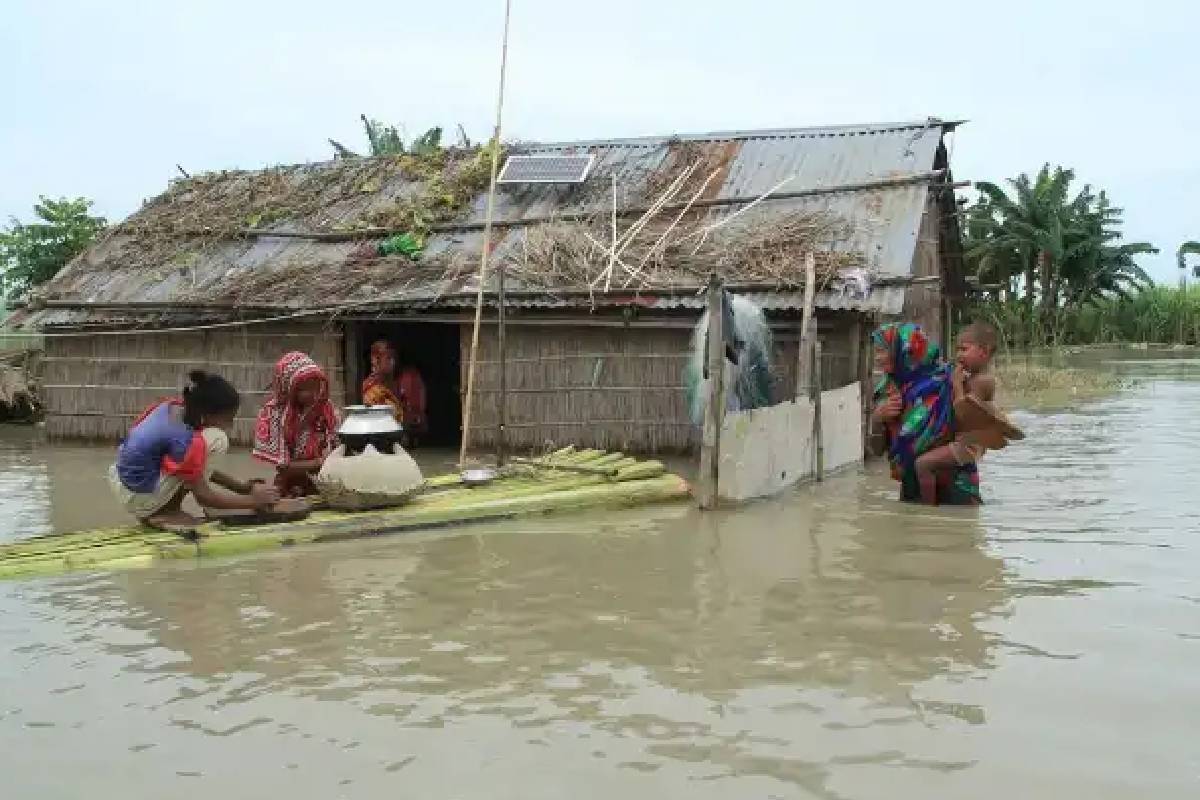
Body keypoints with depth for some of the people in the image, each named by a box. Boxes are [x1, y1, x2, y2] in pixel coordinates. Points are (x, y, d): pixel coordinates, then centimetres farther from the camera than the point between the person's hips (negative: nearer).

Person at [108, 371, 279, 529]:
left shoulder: (174, 406, -2)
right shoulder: (182, 438, -25)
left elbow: (198, 466, 12)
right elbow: (203, 496, -16)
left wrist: (241, 486, 11)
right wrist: (253, 500, -8)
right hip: (139, 496, -9)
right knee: (217, 440, -16)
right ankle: (167, 512, -5)